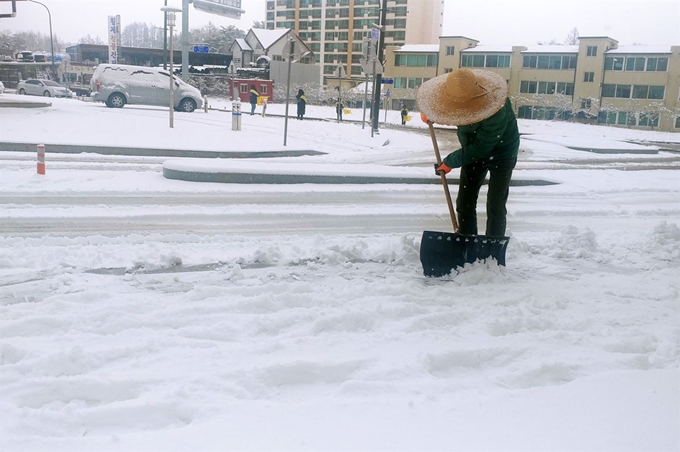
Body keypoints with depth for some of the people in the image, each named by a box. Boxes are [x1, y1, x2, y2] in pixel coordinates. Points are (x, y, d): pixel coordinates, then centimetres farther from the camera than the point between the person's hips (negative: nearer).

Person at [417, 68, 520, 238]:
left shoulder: (496, 109, -40)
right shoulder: (458, 95, -21)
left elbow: (480, 148, -31)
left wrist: (450, 162, -22)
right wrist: (428, 110, -12)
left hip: (501, 153, -6)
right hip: (474, 149, 6)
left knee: (495, 206, -9)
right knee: (464, 203, 6)